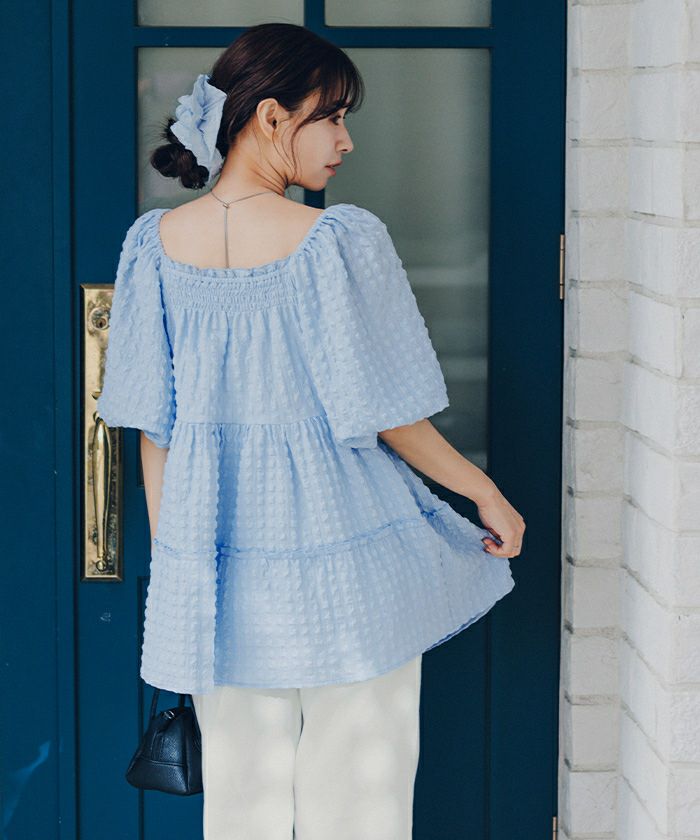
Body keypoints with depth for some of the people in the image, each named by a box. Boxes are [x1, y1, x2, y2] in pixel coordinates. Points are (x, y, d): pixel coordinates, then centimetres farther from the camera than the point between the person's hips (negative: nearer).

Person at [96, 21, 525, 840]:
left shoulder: (156, 243, -2)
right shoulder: (339, 241, -14)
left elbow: (152, 427, 3)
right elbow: (388, 417, -9)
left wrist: (171, 559, 13)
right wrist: (489, 496, 6)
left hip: (215, 580, 4)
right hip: (345, 569, -4)